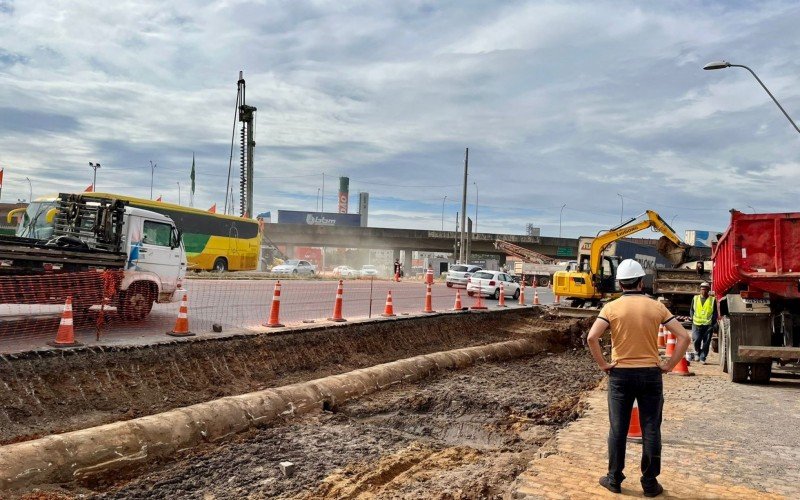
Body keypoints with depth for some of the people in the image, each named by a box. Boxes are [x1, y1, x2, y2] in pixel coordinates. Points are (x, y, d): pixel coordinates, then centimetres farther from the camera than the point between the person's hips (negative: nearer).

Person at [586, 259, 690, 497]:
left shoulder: (612, 307, -6)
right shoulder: (656, 307, -1)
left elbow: (591, 337, -17)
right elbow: (684, 337, -4)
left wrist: (603, 364, -6)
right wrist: (669, 365, 0)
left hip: (620, 374, 0)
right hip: (650, 374, 1)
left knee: (618, 429, 8)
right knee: (651, 430, 9)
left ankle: (614, 479, 17)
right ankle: (650, 483, 16)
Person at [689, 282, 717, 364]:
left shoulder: (712, 300, 7)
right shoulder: (695, 298, 11)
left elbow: (715, 312, 9)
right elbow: (691, 310, 16)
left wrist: (713, 322, -3)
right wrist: (693, 319, 4)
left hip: (708, 324, 0)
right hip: (697, 324, 0)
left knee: (706, 342, 0)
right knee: (696, 339, -10)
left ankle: (702, 358, 9)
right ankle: (697, 352, 17)